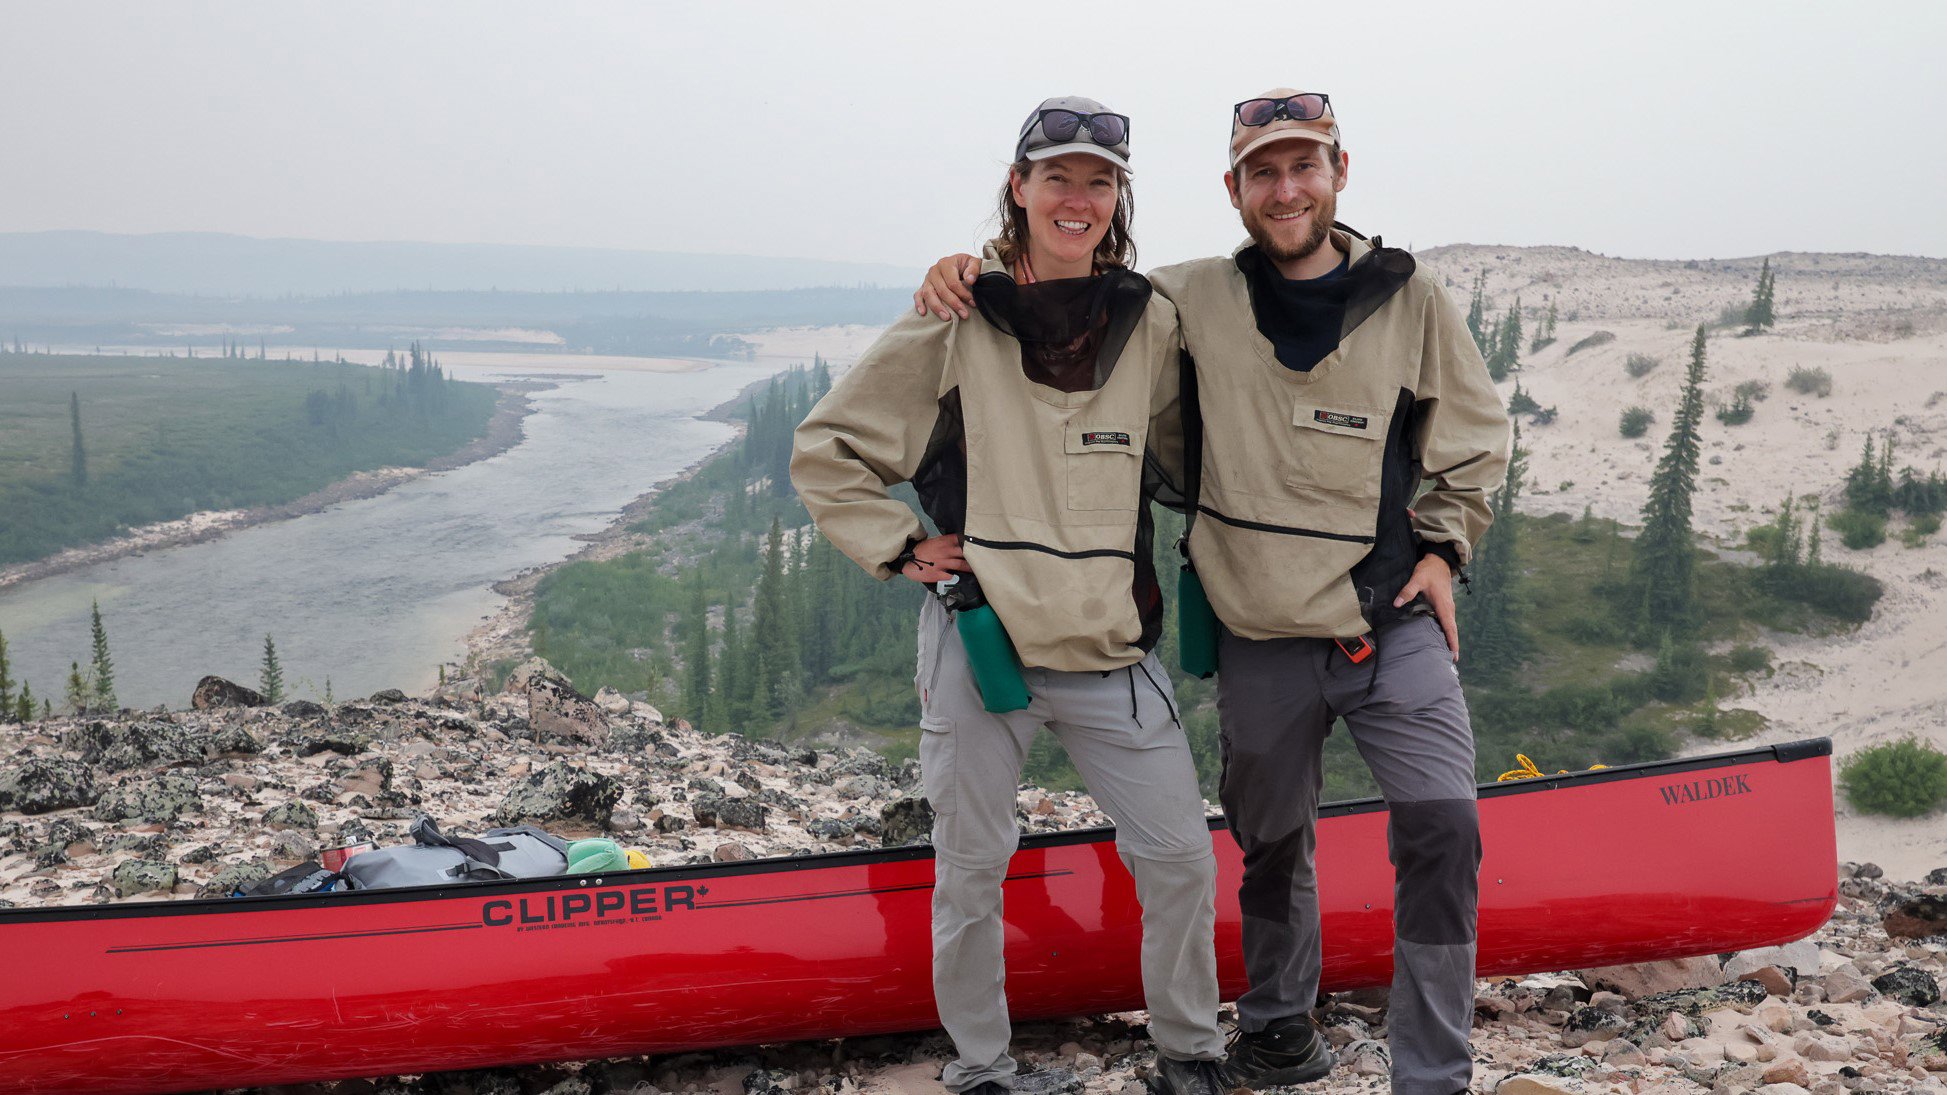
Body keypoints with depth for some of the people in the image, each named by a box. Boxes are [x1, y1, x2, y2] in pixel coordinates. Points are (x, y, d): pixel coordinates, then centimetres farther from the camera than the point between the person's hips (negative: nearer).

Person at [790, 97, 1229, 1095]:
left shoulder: (1150, 325, 5)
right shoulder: (954, 322, -2)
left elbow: (1188, 451, 21)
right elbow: (823, 451, 5)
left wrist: (1161, 562, 9)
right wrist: (900, 549, -2)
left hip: (1112, 647, 2)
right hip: (978, 643, -2)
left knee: (1181, 858, 4)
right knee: (972, 873, 9)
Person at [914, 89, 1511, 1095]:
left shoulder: (1408, 299, 1)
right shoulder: (1190, 303, -1)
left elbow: (1474, 440, 14)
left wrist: (1443, 547, 3)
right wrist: (968, 271, -6)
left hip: (1393, 624, 0)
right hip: (1262, 641, 1)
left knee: (1441, 826, -14)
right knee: (1271, 844, 15)